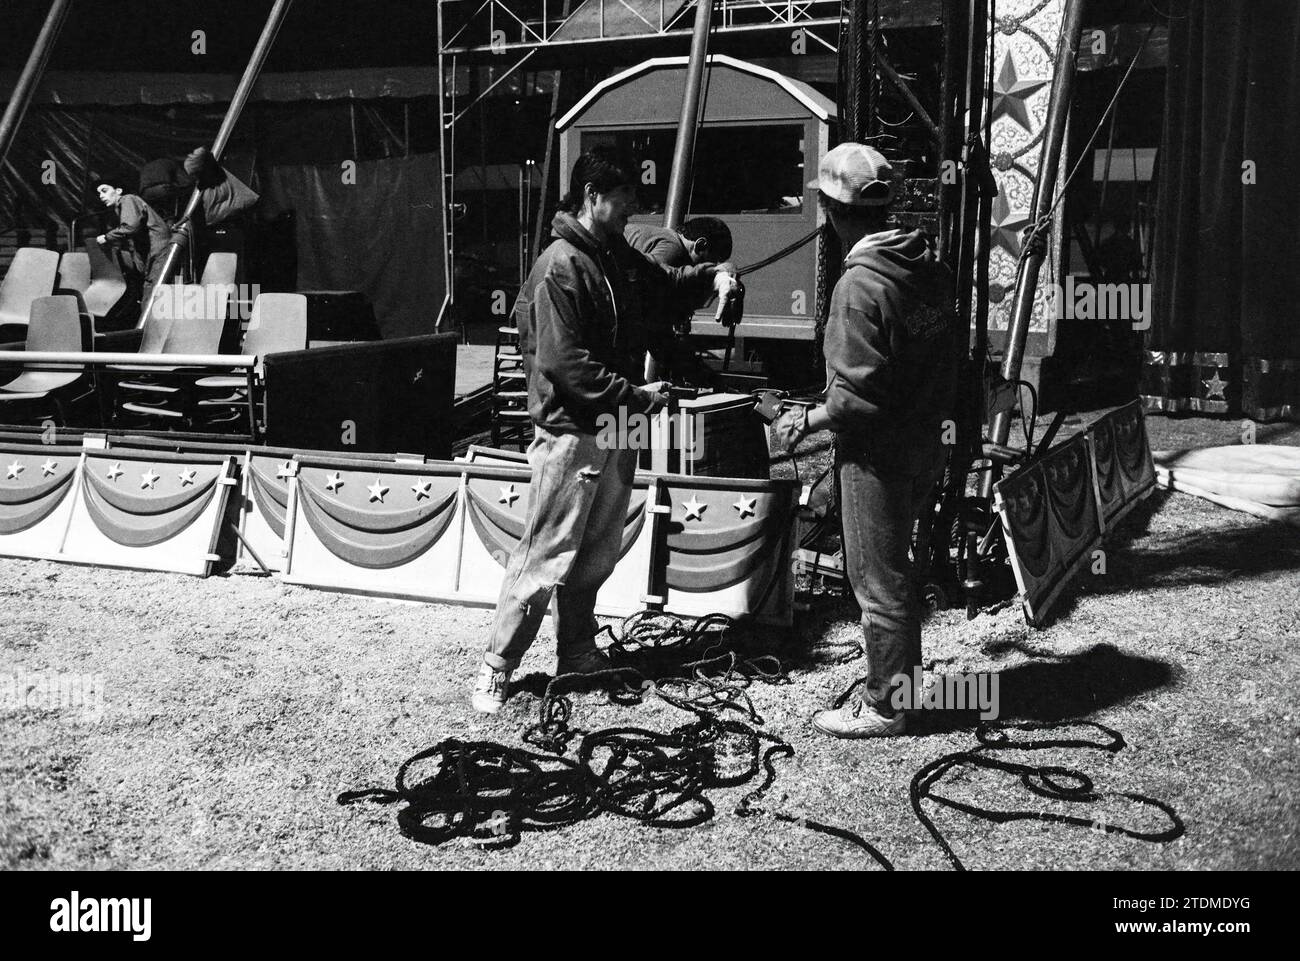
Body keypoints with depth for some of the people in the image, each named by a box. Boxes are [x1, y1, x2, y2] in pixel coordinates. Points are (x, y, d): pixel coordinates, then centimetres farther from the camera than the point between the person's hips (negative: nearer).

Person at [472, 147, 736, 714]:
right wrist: (636, 397, -19)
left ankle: (577, 652, 29)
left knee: (596, 555, 15)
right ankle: (497, 667, 6)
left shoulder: (620, 258, 12)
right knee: (546, 556, -5)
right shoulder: (560, 267, -16)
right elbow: (564, 363, -22)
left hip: (615, 432, 9)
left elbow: (665, 281, 30)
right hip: (571, 433, -9)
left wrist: (710, 276, 9)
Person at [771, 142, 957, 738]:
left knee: (877, 580, 4)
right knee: (890, 568, 22)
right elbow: (945, 367, 11)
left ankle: (885, 706, 16)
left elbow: (857, 395, -24)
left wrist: (807, 421, -9)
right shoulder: (931, 270, 6)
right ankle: (898, 680, 35)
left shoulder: (861, 285, -21)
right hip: (925, 444, 9)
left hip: (878, 455, -9)